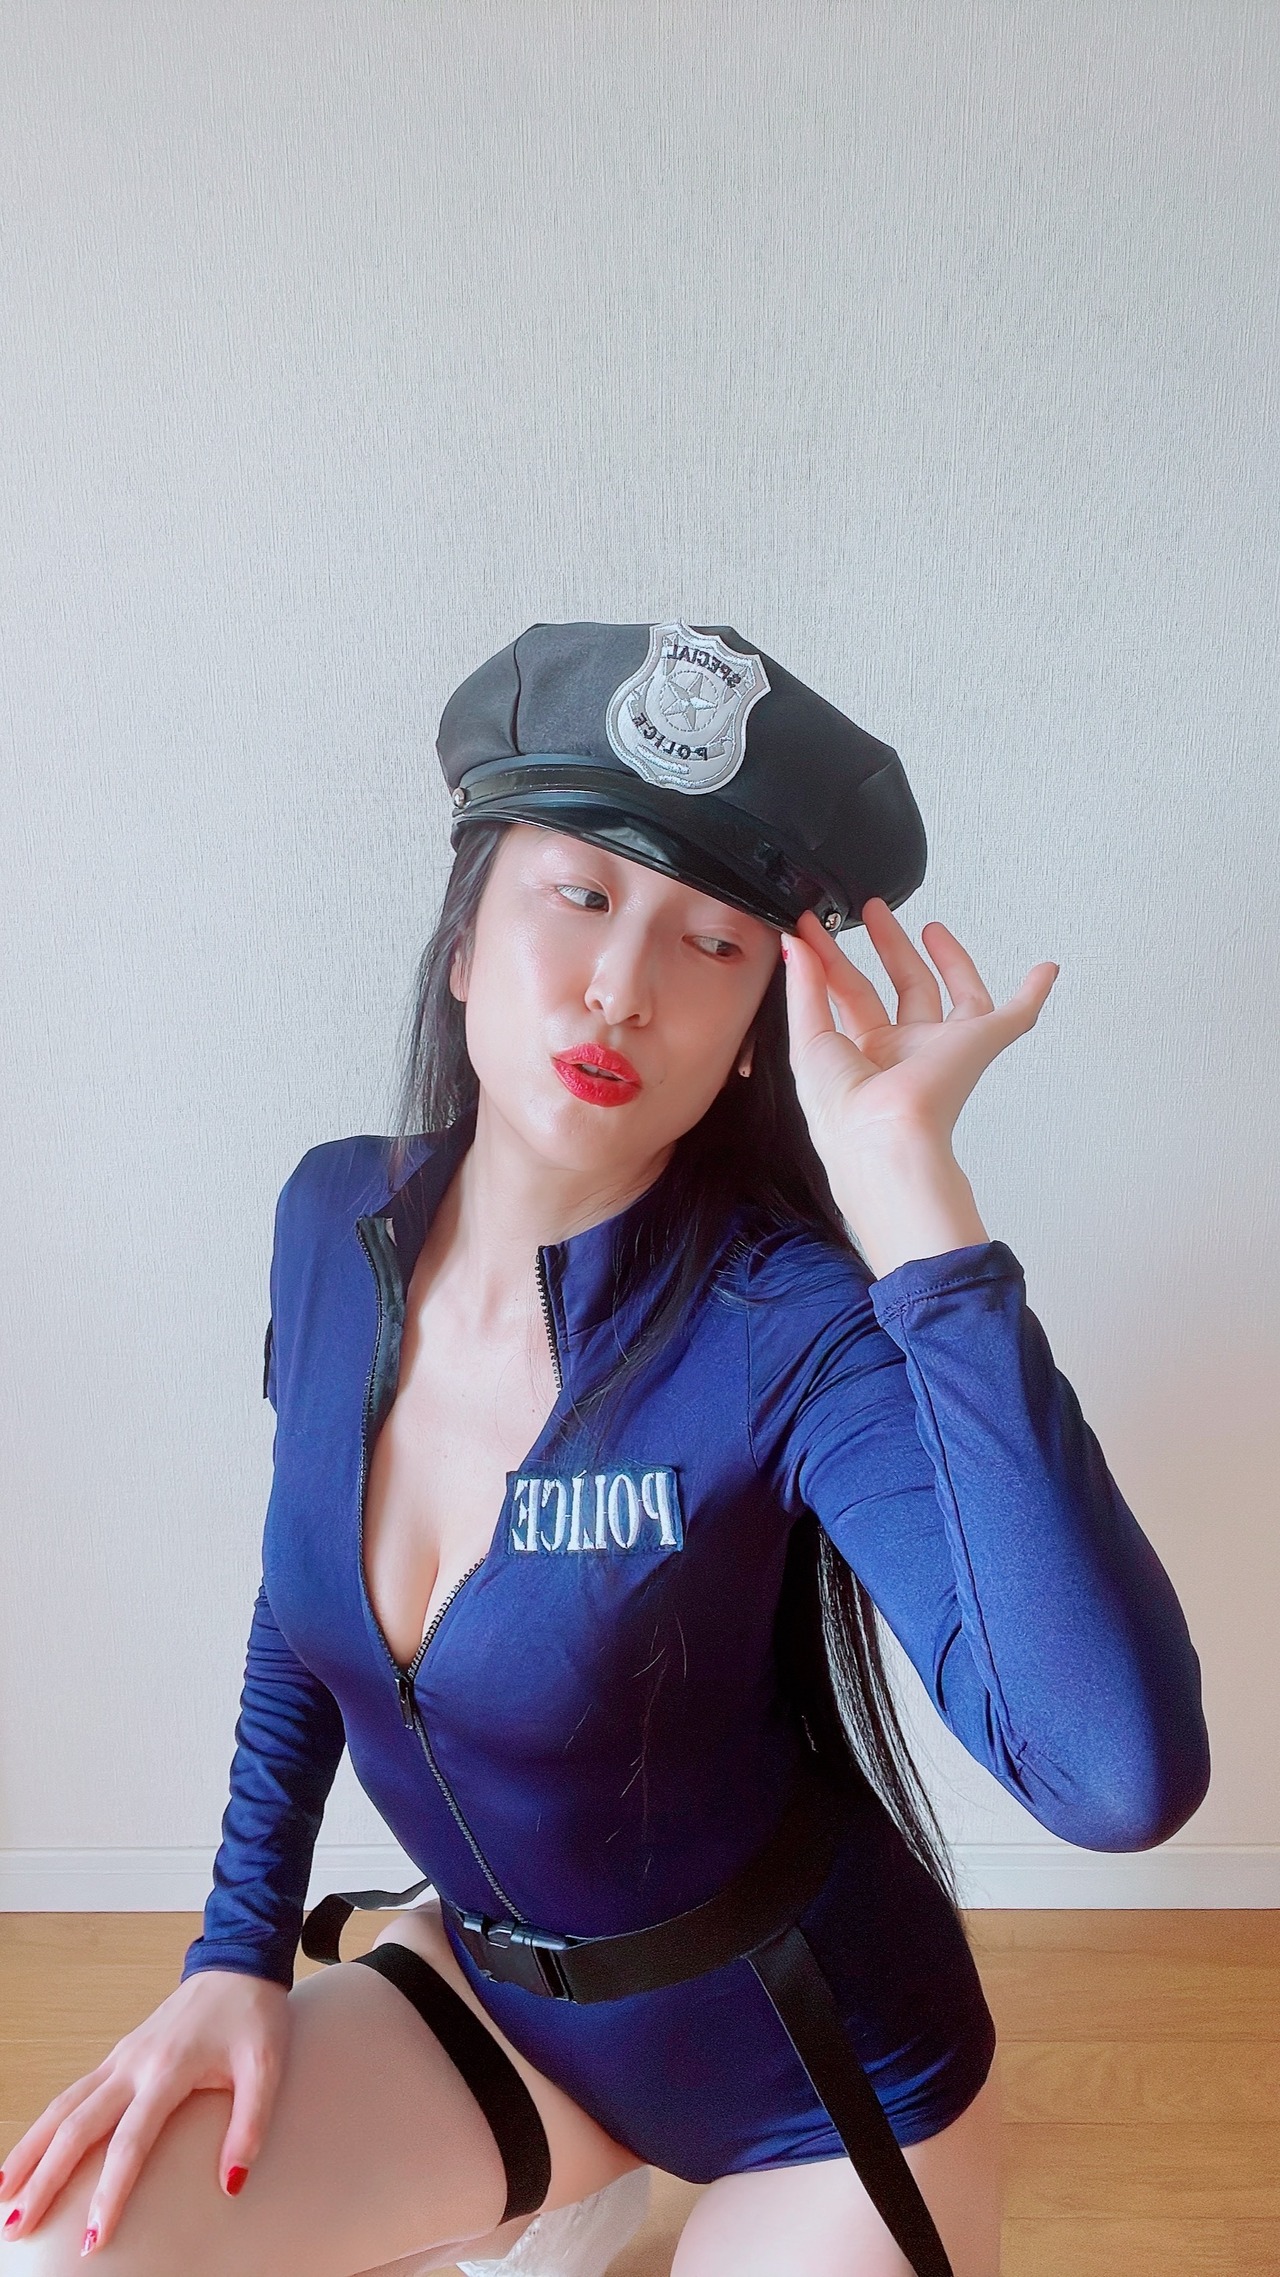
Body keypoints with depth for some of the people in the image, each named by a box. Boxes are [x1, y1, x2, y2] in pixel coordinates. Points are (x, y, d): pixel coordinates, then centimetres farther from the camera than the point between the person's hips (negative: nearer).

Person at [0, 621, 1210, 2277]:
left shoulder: (795, 1327, -29)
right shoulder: (337, 1220, -13)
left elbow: (1124, 1774, -43)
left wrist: (905, 1183, -43)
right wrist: (239, 1950, -1)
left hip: (827, 2077, -3)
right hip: (501, 1996, 4)